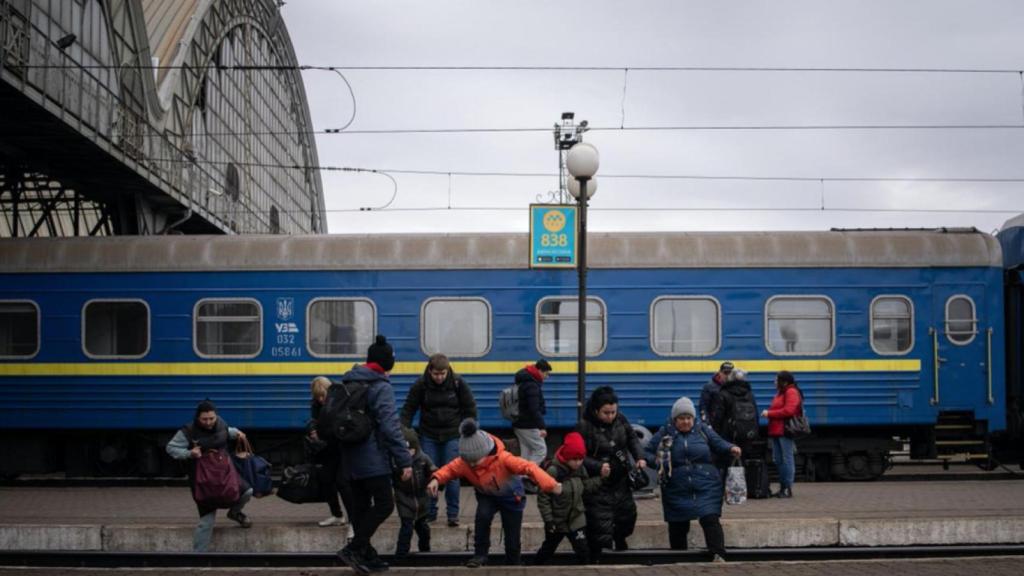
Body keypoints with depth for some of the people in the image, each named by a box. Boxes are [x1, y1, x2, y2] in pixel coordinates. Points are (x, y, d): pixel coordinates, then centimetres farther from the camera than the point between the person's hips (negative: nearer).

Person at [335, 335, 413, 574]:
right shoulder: (381, 387, -12)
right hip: (373, 461, -8)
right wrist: (404, 461, -18)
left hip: (350, 460, 8)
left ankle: (366, 556, 18)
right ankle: (353, 549, -8)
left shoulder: (348, 383, 13)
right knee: (384, 504, -2)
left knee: (360, 508, 13)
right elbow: (390, 427, -20)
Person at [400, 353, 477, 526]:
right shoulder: (421, 385, -7)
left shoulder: (458, 383, -8)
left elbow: (470, 408, 1)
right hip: (428, 436, 1)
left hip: (452, 436, -1)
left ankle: (453, 513, 7)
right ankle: (429, 512, 16)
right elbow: (408, 409, -2)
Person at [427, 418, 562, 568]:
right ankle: (480, 555, -14)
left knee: (512, 540, 0)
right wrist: (436, 479, -35)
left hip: (511, 496, -2)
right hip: (487, 496, 2)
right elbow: (449, 469, -12)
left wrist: (550, 485, -57)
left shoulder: (503, 459, -39)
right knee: (482, 516, -31)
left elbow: (529, 467, -44)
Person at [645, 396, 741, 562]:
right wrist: (656, 460, -15)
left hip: (705, 487, -1)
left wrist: (730, 448, -9)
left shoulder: (703, 429, 4)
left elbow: (718, 443, 12)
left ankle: (719, 555, -20)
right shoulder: (665, 433, 2)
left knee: (710, 519, -15)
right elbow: (647, 452, 6)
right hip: (677, 490, 1)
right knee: (678, 526, 9)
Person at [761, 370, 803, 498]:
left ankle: (788, 489, -6)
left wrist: (769, 413, -14)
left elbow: (788, 411, -20)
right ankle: (782, 488, 18)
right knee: (778, 460, 12)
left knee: (787, 459, -7)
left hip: (785, 430, -10)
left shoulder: (791, 392, -9)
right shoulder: (780, 393, 22)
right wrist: (768, 413, 5)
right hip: (776, 430, 10)